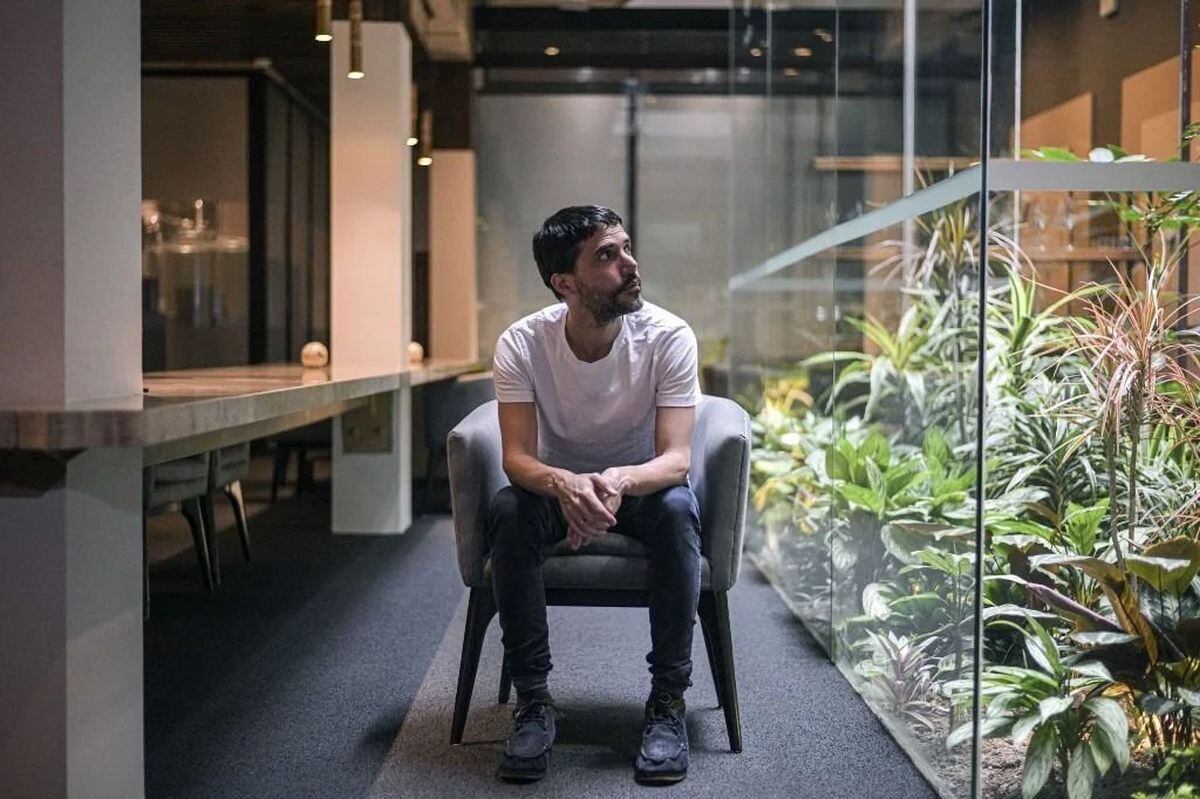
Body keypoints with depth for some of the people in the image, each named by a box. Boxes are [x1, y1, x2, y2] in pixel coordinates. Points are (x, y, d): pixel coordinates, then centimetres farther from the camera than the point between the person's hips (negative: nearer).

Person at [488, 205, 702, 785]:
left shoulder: (669, 337, -21)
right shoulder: (521, 343, -19)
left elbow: (675, 457, -26)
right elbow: (517, 456, -25)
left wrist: (619, 480, -50)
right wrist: (563, 483, -50)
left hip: (641, 484, 0)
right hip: (558, 484, 1)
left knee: (678, 509, -35)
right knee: (507, 510, -32)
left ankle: (667, 701, -22)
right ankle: (533, 699, -20)